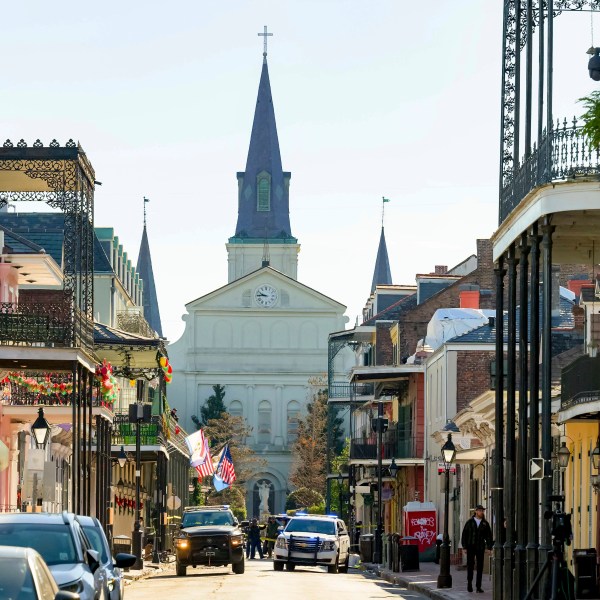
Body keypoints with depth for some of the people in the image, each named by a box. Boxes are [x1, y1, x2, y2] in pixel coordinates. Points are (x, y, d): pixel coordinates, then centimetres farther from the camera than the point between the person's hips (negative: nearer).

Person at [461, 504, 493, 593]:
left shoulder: (485, 523, 6)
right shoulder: (470, 522, 2)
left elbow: (489, 536, 6)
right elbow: (464, 535, 2)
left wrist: (489, 548, -2)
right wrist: (464, 547, -4)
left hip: (480, 548, 1)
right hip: (471, 547, -1)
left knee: (480, 567, -1)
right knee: (470, 566, 1)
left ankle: (478, 586, 3)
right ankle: (469, 583, 17)